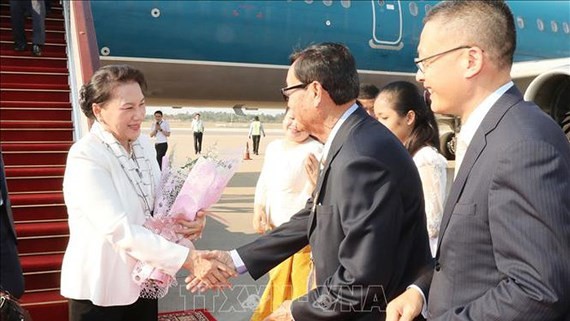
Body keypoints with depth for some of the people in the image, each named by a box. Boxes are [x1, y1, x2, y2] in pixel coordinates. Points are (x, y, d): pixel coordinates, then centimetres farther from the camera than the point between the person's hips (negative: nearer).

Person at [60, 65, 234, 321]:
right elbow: (118, 229, -28)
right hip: (102, 289, -6)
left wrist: (186, 220, -16)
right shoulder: (85, 157, -20)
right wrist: (188, 259, -32)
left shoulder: (144, 144, 1)